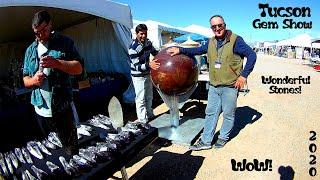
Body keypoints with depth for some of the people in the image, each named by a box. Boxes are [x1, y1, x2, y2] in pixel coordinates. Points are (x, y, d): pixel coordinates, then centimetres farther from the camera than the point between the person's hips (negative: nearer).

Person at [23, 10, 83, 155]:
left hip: (62, 109, -4)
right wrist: (33, 80, -10)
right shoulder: (30, 50, 12)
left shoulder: (65, 43, -1)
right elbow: (25, 80, 13)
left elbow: (78, 68, -8)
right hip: (41, 110, 5)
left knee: (72, 150, 5)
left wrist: (56, 63, -23)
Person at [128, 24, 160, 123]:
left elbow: (154, 52, 15)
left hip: (147, 74, 8)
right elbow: (137, 66, -28)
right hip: (138, 76, -8)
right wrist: (149, 65, -44)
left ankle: (150, 115, 38)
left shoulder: (147, 42, -4)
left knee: (149, 96, 20)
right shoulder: (133, 48, -25)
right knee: (141, 99, -2)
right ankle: (143, 121, 12)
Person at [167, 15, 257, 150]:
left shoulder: (235, 40, -9)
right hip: (213, 86, 5)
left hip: (230, 86, -5)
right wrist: (180, 50, 10)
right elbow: (198, 50, 20)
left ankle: (223, 137, 32)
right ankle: (206, 141, 21)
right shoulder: (211, 42, 8)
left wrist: (244, 75, -14)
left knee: (228, 114, 10)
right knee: (210, 113, 10)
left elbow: (252, 55, -10)